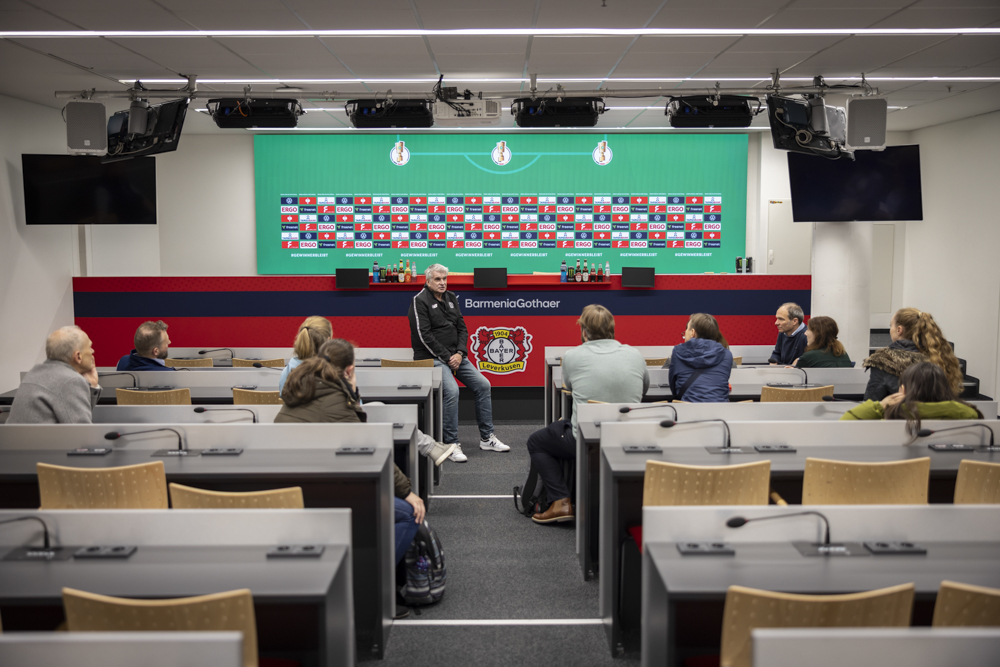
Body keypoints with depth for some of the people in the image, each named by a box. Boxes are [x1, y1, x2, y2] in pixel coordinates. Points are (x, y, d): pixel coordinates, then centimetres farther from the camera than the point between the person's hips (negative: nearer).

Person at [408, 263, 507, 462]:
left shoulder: (451, 298, 13)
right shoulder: (420, 301, -8)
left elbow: (462, 328, 12)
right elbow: (424, 336, -15)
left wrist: (460, 353, -6)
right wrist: (447, 357, -16)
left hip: (455, 355, 8)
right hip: (432, 357, -7)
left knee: (483, 385, -1)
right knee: (451, 390, -29)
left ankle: (486, 438, 10)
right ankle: (451, 444, -19)